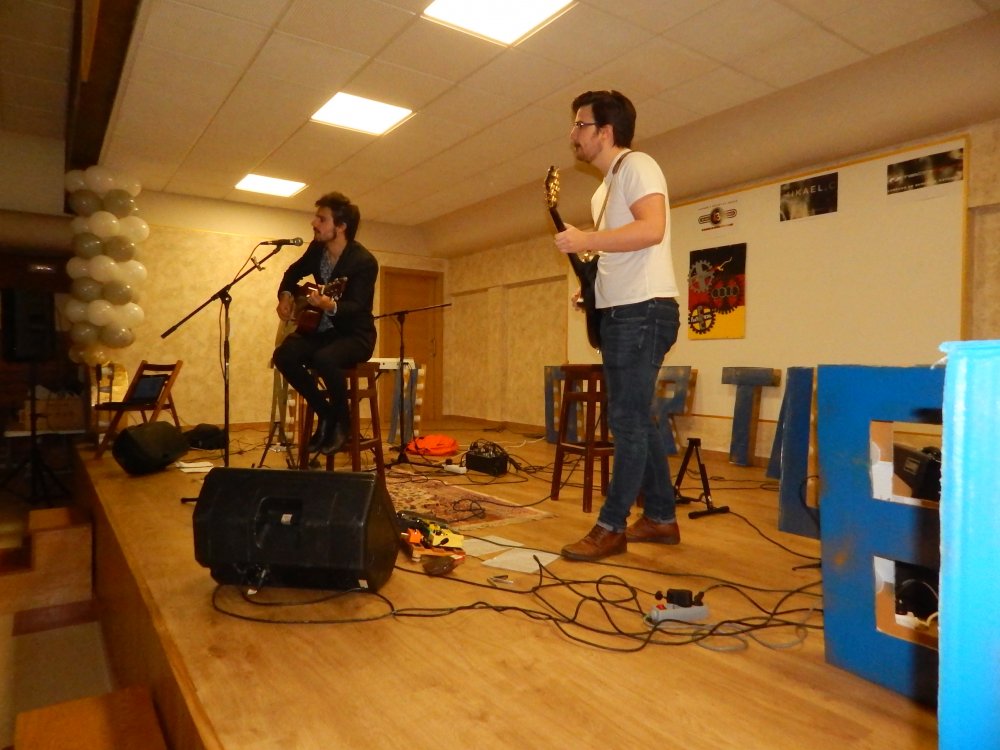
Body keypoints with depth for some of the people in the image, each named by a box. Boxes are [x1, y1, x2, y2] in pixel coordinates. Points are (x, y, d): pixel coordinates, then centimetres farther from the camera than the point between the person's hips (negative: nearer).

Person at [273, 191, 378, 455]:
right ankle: (324, 411, -1)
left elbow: (356, 307, -30)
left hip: (355, 334, -7)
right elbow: (293, 272, 21)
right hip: (321, 329, 7)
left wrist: (331, 306, -49)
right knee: (283, 355, -19)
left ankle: (341, 419, -9)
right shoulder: (317, 248, 2)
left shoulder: (364, 261, -19)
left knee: (324, 358, -36)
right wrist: (285, 295, 4)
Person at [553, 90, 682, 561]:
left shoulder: (637, 166, -5)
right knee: (636, 419, 11)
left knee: (627, 421, -8)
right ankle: (661, 517, 20)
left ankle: (611, 527, -1)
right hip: (618, 314, 10)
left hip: (643, 311, -10)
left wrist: (587, 240, -21)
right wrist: (591, 285, 11)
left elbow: (652, 228, -22)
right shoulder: (603, 190, 23)